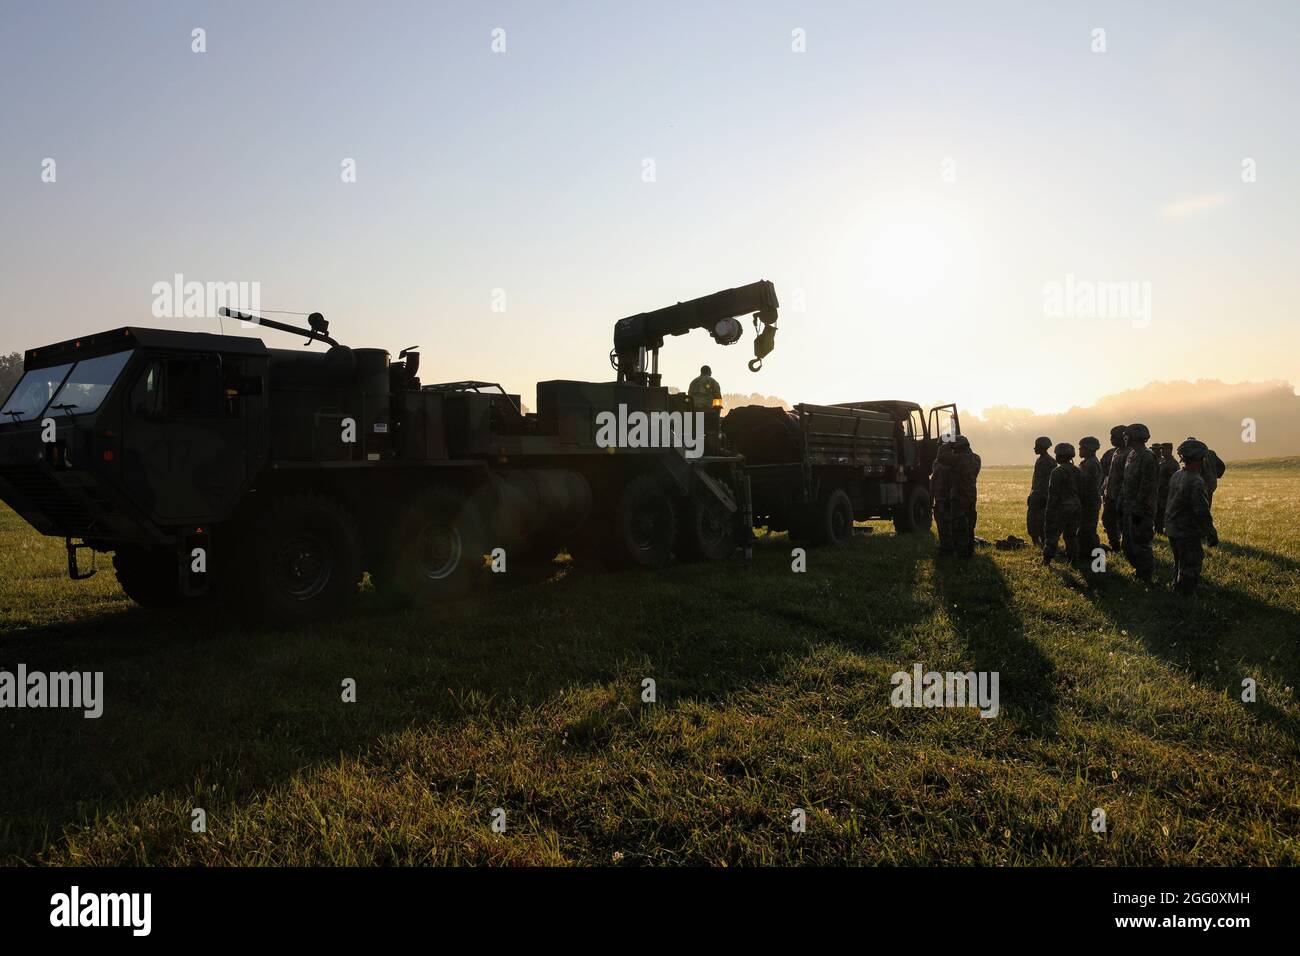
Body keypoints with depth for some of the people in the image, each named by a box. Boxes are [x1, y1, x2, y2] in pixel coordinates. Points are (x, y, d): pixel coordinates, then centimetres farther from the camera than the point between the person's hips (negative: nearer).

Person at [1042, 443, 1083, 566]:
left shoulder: (1057, 472, -15)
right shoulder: (1078, 471, 8)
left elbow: (1053, 493, -16)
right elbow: (1082, 492, 12)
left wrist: (1049, 510, -11)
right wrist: (1080, 506, 20)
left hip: (1061, 507, -7)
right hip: (1075, 507, 7)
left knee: (1052, 533, 0)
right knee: (1072, 534, 14)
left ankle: (1047, 559, 0)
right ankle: (1073, 558, 15)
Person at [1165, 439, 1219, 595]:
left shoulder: (1175, 477, 4)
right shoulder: (1196, 482, -23)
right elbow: (1202, 513, -23)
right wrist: (1212, 535, -16)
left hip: (1172, 530, 9)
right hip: (1188, 533, -9)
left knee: (1180, 563, 24)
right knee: (1190, 569, 2)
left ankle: (1177, 590, 36)